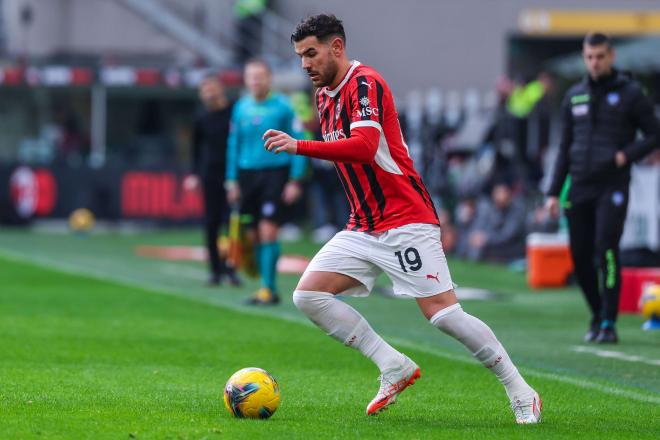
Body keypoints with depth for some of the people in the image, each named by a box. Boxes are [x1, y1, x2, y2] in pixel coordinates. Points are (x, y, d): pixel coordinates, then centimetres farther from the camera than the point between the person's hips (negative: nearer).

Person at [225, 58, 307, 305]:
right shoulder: (241, 108, 9)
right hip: (247, 174, 5)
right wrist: (232, 180, 11)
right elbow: (234, 146, 16)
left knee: (268, 231, -14)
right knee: (254, 236, 4)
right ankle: (268, 288, 14)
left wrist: (295, 180, -9)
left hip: (275, 173, -5)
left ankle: (268, 289, -10)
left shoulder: (283, 107, -4)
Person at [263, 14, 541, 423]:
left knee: (442, 312, -12)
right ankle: (395, 367, -1)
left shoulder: (366, 84, -13)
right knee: (308, 295, -5)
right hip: (362, 229, 9)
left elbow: (364, 146, -29)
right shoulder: (324, 96, 14)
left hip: (405, 222, -9)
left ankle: (522, 393, 0)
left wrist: (299, 146, -33)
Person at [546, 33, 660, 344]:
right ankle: (597, 315, 20)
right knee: (580, 256, 3)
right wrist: (554, 192, 12)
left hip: (612, 187, -4)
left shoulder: (630, 94, 1)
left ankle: (609, 323, -12)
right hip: (580, 188, 5)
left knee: (606, 250, -15)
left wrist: (627, 155, -15)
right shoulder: (574, 96, 13)